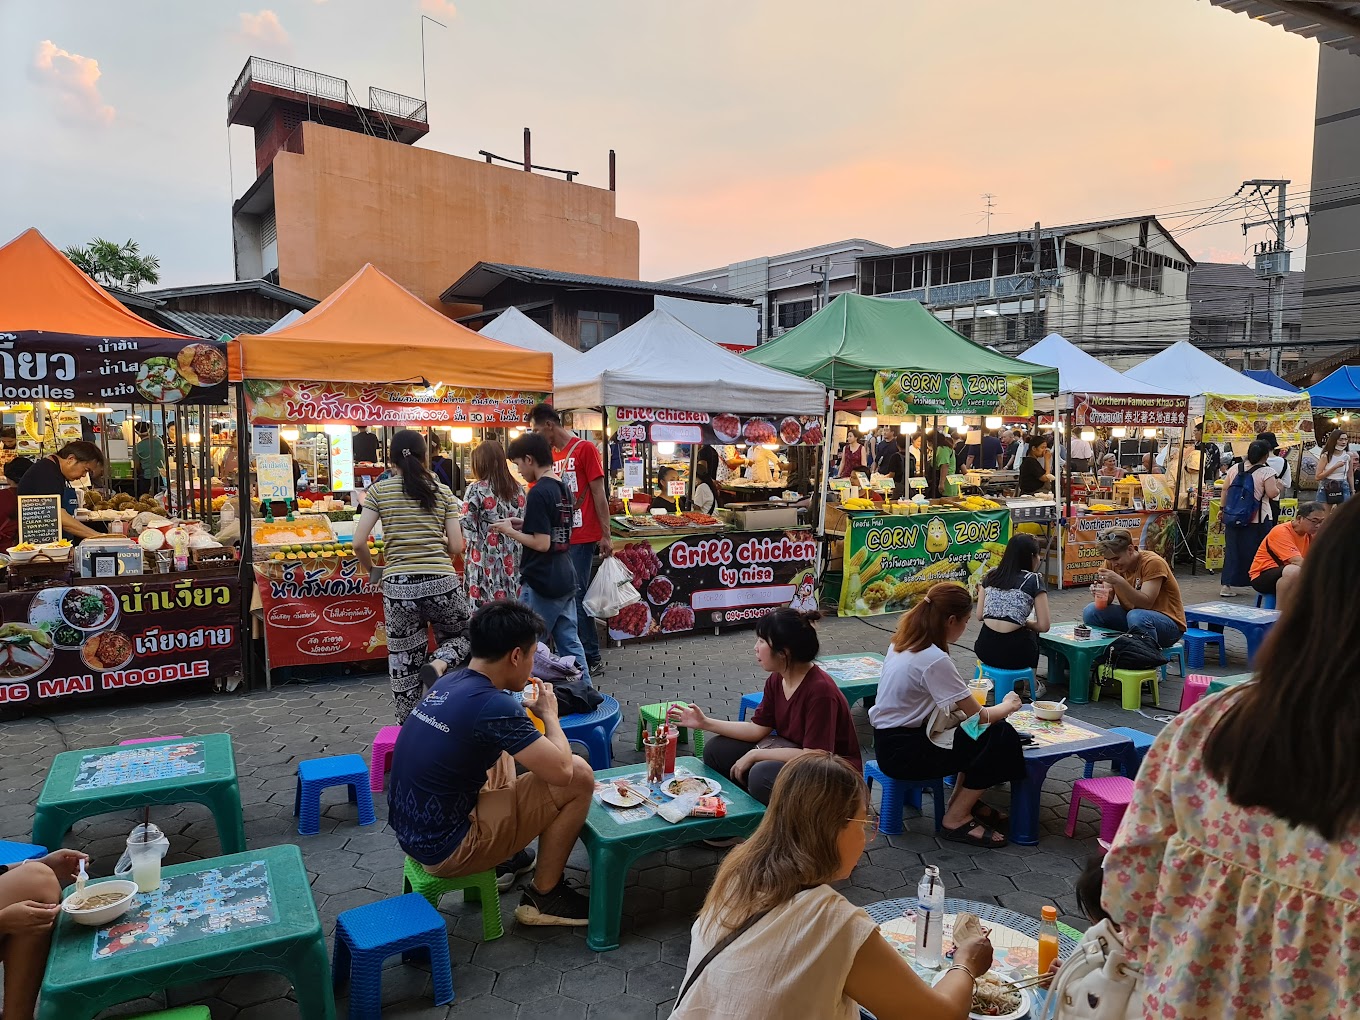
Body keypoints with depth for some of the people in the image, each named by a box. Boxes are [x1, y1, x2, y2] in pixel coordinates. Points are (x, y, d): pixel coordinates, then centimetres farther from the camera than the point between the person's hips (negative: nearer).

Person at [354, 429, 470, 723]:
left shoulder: (379, 490, 3)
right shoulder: (443, 491, 6)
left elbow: (359, 543, -3)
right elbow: (456, 547, 3)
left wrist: (372, 570, 15)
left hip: (398, 585, 0)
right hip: (442, 582, 0)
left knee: (404, 664, 11)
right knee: (461, 638, 23)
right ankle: (438, 664, -8)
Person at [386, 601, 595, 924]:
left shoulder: (448, 683, 3)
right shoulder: (493, 705, -23)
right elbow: (562, 771, -21)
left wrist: (524, 710, 13)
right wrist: (549, 715, -4)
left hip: (409, 831, 9)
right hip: (444, 851, -9)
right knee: (579, 777, -7)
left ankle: (503, 858, 28)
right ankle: (543, 896, 10)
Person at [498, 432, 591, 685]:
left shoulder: (539, 493, -17)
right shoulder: (564, 488, 10)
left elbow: (542, 543, -20)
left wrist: (509, 531, -8)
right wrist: (524, 524, 15)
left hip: (540, 585, -8)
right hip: (565, 581, 8)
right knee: (570, 643, 12)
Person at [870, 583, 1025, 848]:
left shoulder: (903, 640, 2)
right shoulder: (934, 660, -25)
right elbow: (980, 717, -17)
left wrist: (967, 698, 5)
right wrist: (1008, 705, 2)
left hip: (892, 734, 9)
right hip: (903, 751, -9)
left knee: (988, 730, 10)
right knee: (1001, 737, -8)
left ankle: (963, 799, 21)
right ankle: (956, 818, 2)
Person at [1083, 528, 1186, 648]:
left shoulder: (1153, 562, -19)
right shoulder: (1112, 562, -1)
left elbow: (1146, 603, -26)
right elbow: (1108, 598, -3)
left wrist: (1120, 582, -38)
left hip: (1169, 624, -6)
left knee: (1137, 617, -38)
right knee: (1091, 612, -15)